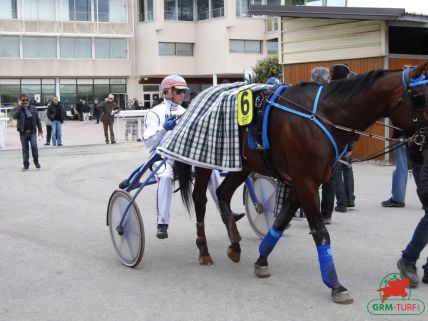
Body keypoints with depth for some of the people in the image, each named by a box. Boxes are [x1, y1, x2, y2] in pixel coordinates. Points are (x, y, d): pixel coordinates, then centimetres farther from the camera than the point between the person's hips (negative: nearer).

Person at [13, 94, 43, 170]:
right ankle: (26, 165, 13)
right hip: (23, 132, 0)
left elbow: (38, 120, 11)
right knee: (25, 149, 4)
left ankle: (36, 161, 6)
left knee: (34, 146, -14)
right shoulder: (17, 109, 3)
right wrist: (20, 106, -14)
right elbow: (15, 116, -19)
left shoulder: (33, 108, 9)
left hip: (32, 132, 0)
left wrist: (40, 130, 6)